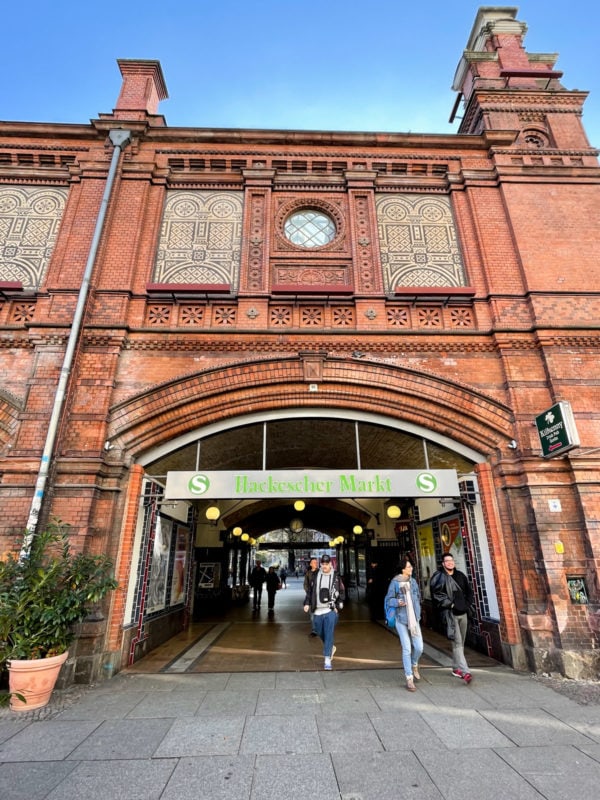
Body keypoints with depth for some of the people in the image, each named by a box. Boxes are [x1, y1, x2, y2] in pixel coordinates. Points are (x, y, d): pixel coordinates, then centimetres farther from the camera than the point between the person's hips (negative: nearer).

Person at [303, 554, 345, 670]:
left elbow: (341, 594, 5)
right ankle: (331, 647, 41)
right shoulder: (315, 577, 3)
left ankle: (327, 659, 2)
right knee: (320, 633, 15)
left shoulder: (336, 578, 0)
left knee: (329, 634, -7)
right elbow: (309, 592, 9)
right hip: (317, 612, 3)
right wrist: (307, 604, -1)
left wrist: (338, 606, -4)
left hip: (331, 611, -3)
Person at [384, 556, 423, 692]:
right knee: (407, 649, -3)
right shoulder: (395, 582, -12)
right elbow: (388, 600, -6)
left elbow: (418, 597, 16)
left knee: (419, 647, 2)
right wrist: (397, 602, -24)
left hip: (414, 619, 4)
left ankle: (414, 665, 34)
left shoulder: (413, 581, 3)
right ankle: (409, 678, 13)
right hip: (401, 620, -4)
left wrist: (418, 613, 11)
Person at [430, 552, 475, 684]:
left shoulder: (460, 575, 10)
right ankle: (465, 672, -14)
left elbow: (469, 591, 19)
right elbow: (436, 594, -13)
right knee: (457, 642, -13)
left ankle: (456, 668, 28)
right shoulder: (439, 577, -7)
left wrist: (467, 604, 7)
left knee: (461, 642, 13)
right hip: (450, 613, -6)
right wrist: (449, 604, -15)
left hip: (463, 612, 6)